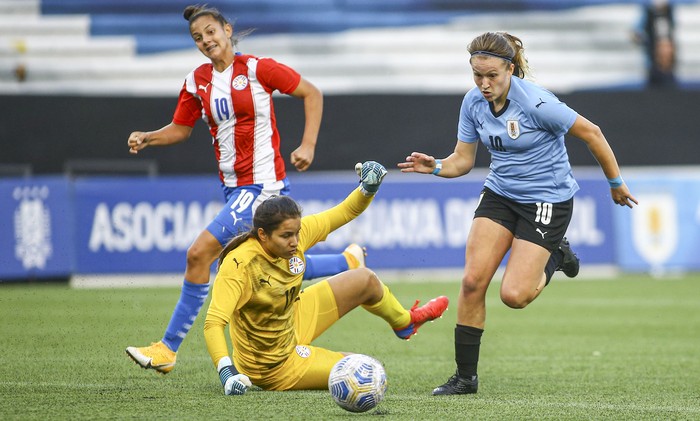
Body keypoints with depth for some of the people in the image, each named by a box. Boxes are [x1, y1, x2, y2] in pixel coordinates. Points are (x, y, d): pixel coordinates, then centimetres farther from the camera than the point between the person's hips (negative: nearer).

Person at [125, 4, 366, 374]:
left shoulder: (256, 69, -10)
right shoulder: (197, 82, 6)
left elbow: (312, 94, -2)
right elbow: (180, 129, 14)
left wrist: (307, 145, -10)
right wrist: (147, 139, -5)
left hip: (262, 184, -7)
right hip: (233, 187, 7)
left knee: (199, 254, -15)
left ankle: (168, 349, -8)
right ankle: (348, 261, 36)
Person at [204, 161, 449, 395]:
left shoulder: (294, 232, -16)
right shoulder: (239, 264, -36)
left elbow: (344, 213, -2)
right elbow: (214, 323, -42)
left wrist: (368, 189, -21)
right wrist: (227, 373, -54)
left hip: (290, 326, 7)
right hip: (275, 366, -7)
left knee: (365, 280, 14)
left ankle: (405, 322, 46)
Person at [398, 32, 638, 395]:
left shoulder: (535, 103, -25)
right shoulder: (473, 102, -5)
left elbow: (590, 132, -14)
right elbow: (463, 160, 3)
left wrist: (616, 183, -4)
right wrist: (435, 166, -19)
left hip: (547, 199, -5)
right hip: (499, 194, 6)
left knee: (514, 295, -14)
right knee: (473, 280, -10)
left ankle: (554, 259, 20)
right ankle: (465, 377, 2)